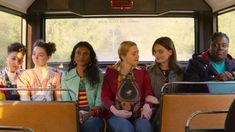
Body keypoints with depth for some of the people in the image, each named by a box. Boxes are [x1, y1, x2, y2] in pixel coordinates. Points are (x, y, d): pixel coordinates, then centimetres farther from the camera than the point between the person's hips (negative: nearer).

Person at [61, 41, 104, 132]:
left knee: (90, 125, -35)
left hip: (93, 115, 0)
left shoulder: (98, 76, 10)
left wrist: (90, 113, -18)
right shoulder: (66, 76, 14)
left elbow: (100, 102, 1)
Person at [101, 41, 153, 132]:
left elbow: (148, 93, 6)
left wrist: (147, 106, -15)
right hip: (116, 115, -1)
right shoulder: (111, 72, 9)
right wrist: (115, 111, -14)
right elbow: (105, 96, 3)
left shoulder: (142, 72, 16)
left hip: (138, 114, 1)